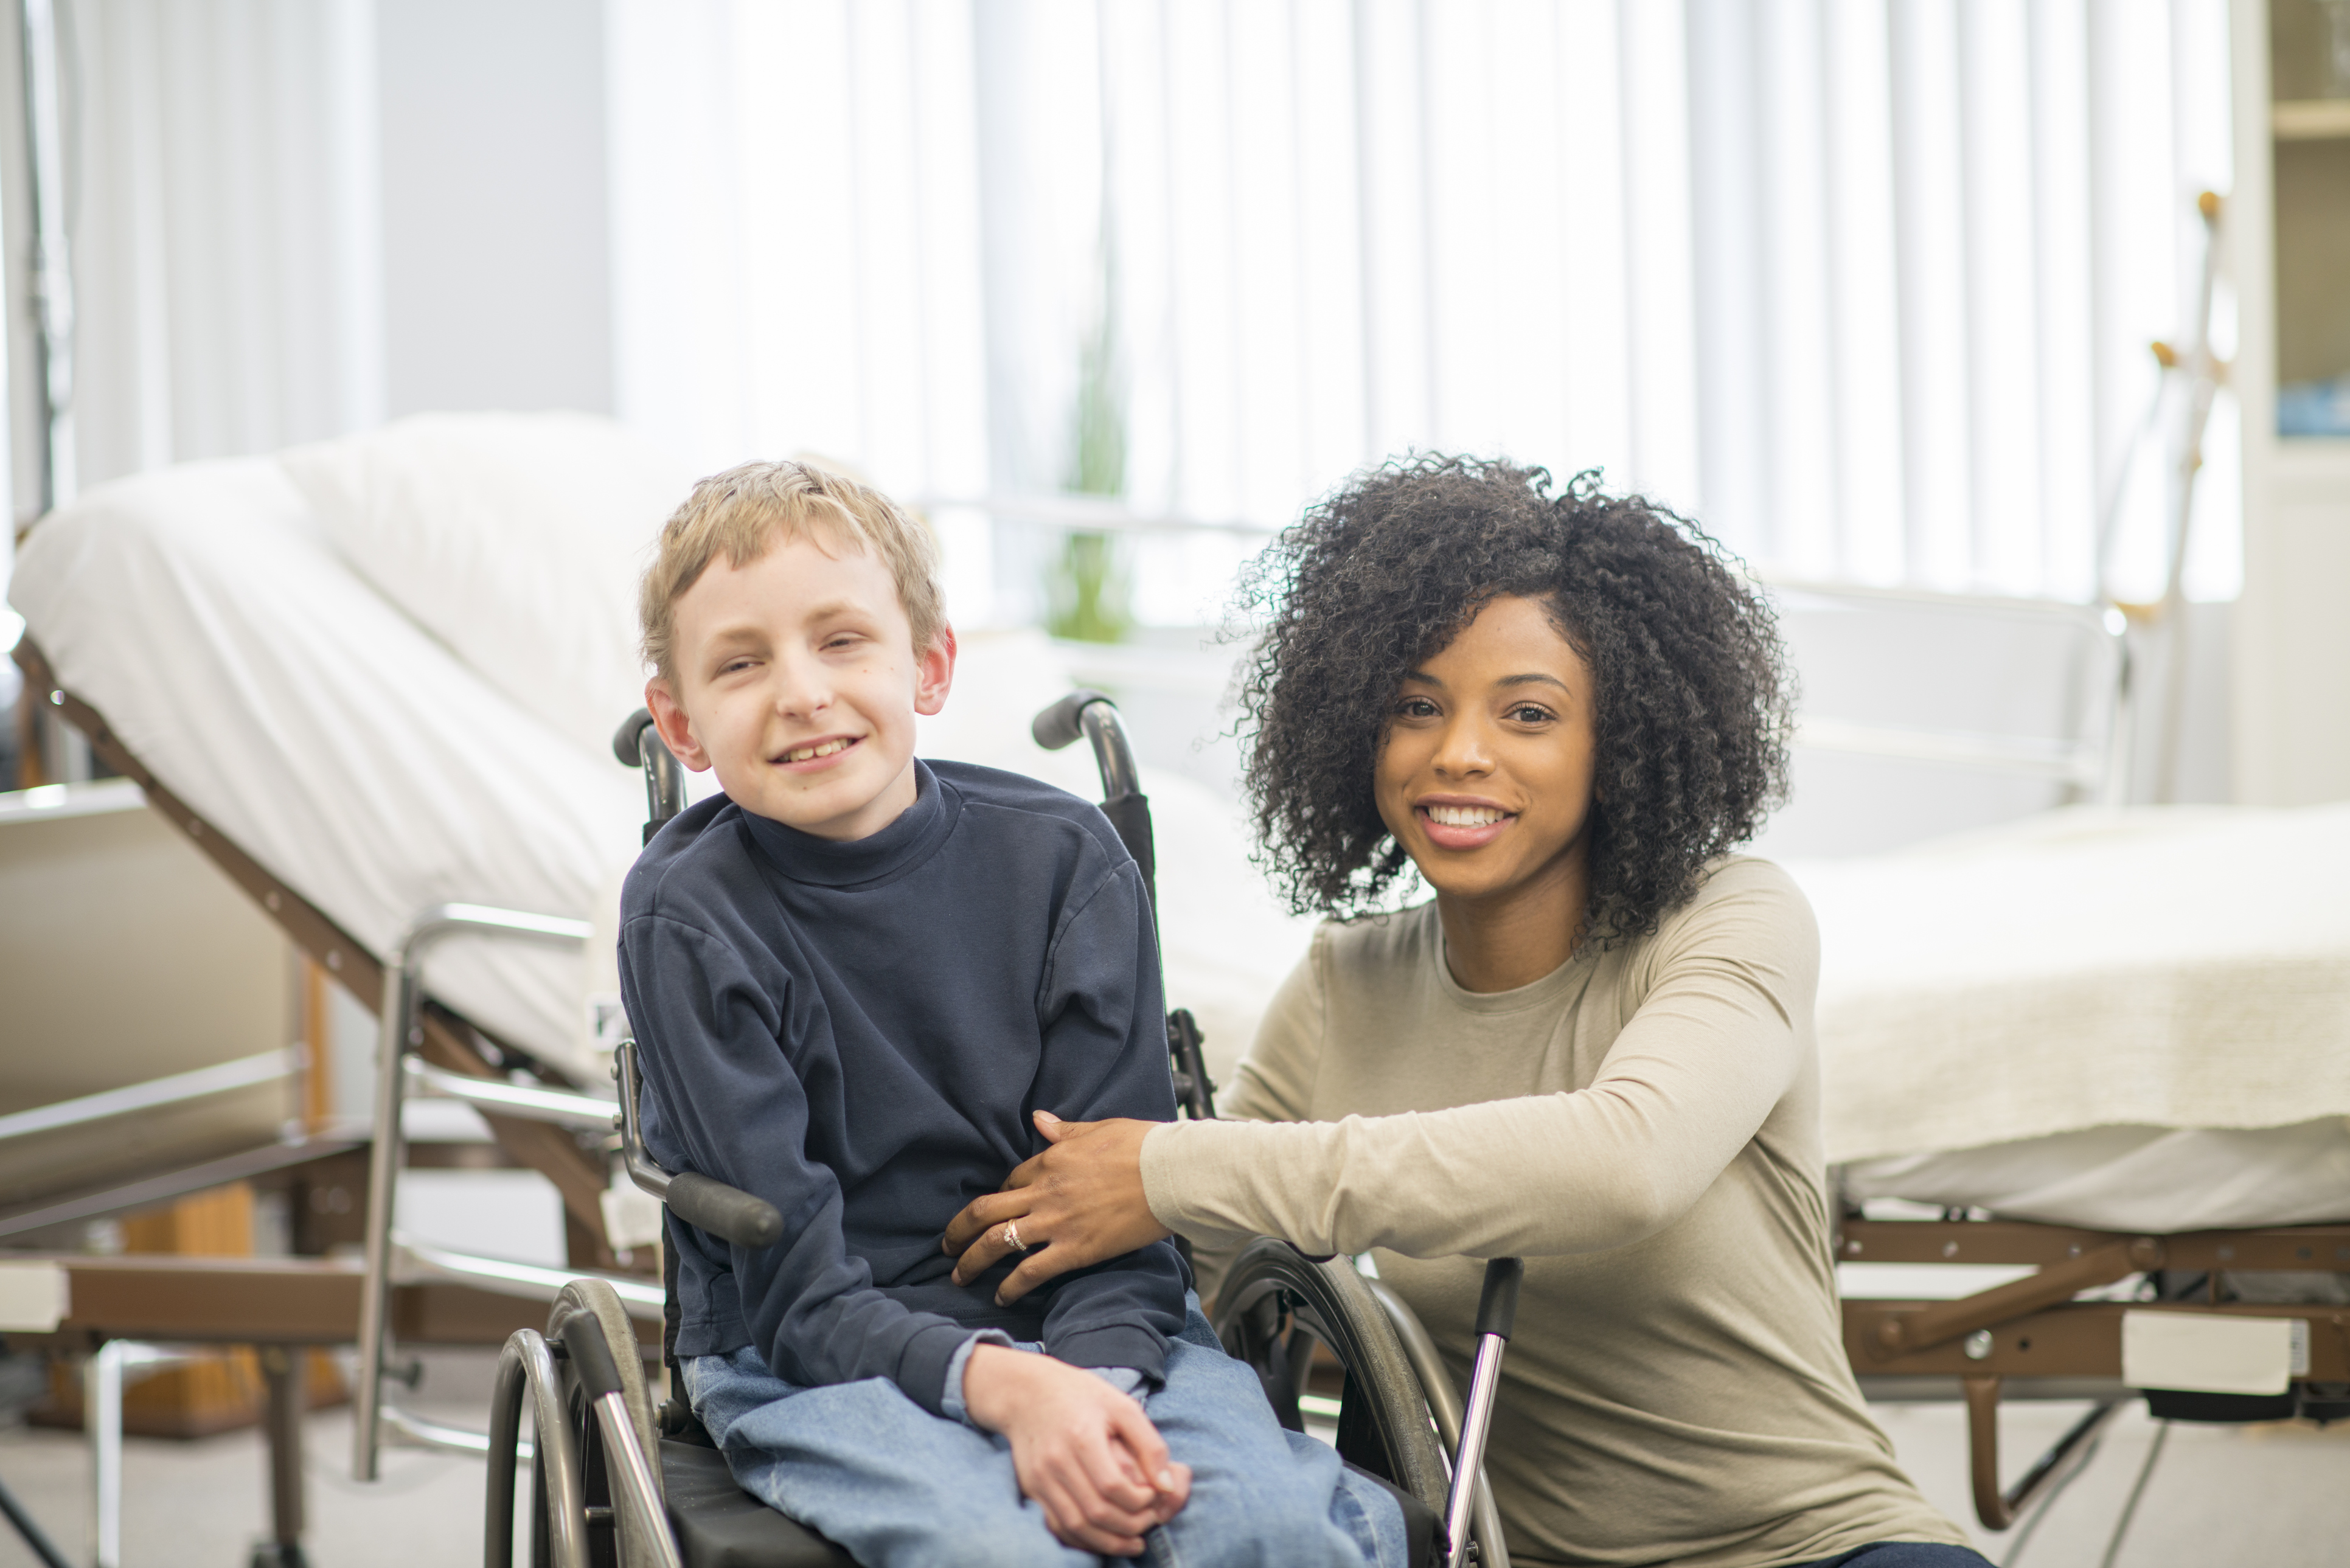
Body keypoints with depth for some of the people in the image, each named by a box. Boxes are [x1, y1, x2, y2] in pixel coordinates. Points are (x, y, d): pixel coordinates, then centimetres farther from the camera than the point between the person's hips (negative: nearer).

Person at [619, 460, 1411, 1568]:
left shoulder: (1062, 860, 0)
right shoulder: (688, 920, -7)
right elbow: (799, 1289, -11)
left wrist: (1093, 1381, -23)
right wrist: (1002, 1385, -27)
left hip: (1085, 1327, 2)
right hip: (809, 1370, -2)